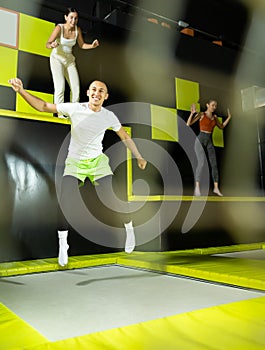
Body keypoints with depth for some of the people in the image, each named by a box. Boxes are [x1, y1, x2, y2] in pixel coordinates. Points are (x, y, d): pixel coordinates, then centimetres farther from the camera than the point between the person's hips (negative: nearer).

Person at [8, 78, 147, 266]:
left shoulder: (109, 116, -6)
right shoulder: (74, 108, -11)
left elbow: (125, 137, 8)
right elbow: (43, 106, -7)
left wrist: (139, 157, 12)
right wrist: (21, 91, -18)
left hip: (98, 162, 1)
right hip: (74, 163, 0)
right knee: (66, 204, -14)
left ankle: (130, 230, 23)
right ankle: (62, 244, 8)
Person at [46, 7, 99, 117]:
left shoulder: (77, 30, -5)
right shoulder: (59, 28, -18)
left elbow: (82, 45, 9)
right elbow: (47, 44, -23)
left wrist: (92, 46, -10)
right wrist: (52, 45, -46)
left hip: (70, 60, 5)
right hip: (57, 58, -5)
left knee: (76, 87, -2)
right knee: (60, 86, -18)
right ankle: (60, 114, -15)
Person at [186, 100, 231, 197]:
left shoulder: (214, 117, 15)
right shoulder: (201, 114, 0)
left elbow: (221, 127, 29)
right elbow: (188, 124, -9)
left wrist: (229, 117, 20)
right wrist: (192, 113, -23)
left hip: (209, 142, 5)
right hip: (200, 140, -5)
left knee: (214, 165, -3)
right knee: (201, 163, -22)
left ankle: (216, 188, 8)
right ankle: (197, 187, -17)